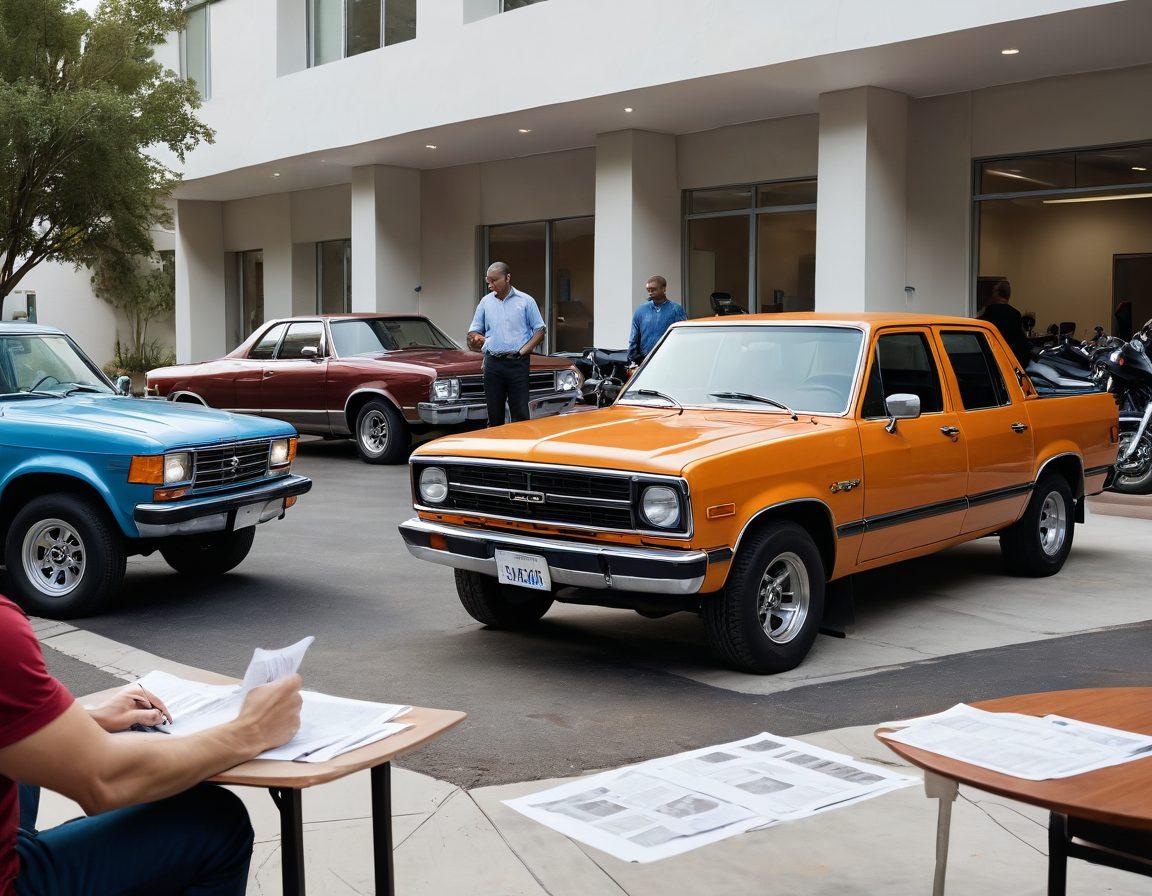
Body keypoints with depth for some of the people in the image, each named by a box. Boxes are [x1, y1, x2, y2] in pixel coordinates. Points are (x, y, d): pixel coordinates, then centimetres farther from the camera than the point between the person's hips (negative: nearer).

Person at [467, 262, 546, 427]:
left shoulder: (526, 301, 3)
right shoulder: (485, 302, 12)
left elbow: (539, 331, 2)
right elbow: (474, 332, 17)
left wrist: (523, 351, -10)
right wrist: (476, 339, -5)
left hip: (518, 363, -3)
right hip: (492, 363, 3)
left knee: (520, 413, -5)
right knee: (494, 415, 6)